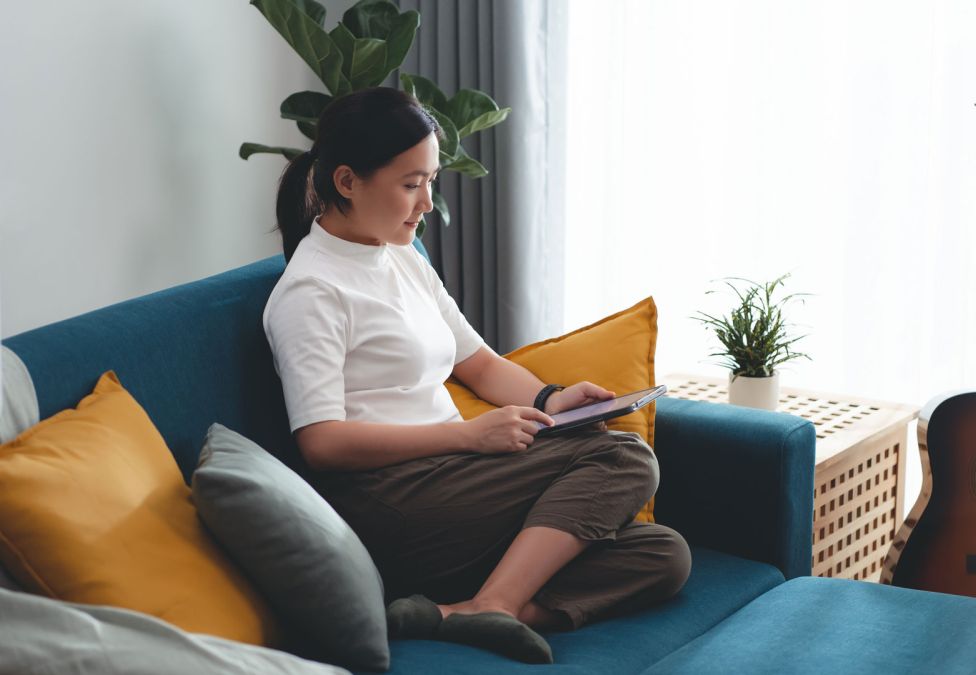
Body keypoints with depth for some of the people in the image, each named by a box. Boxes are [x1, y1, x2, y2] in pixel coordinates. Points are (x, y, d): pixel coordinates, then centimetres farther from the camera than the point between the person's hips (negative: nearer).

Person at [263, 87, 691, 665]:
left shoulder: (405, 260, 20)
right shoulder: (311, 292, -7)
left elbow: (480, 362, 26)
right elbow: (322, 440, -16)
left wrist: (547, 399, 4)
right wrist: (469, 433, -17)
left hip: (442, 477, 9)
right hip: (385, 499, -9)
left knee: (664, 557, -9)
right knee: (625, 460, -17)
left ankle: (454, 611, -25)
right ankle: (488, 610, -26)